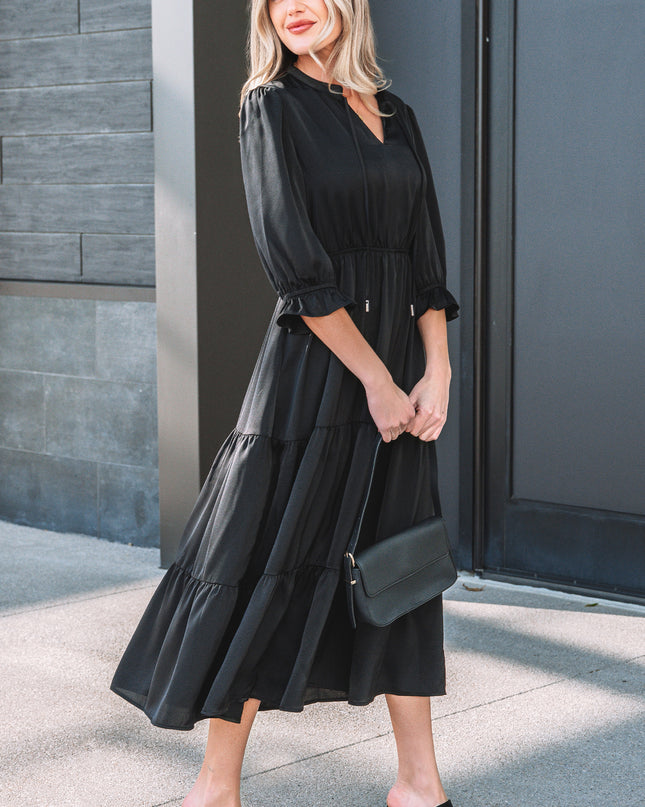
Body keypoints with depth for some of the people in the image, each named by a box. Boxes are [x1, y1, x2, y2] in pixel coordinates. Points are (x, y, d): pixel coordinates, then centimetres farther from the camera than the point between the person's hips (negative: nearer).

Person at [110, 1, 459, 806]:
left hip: (400, 365, 6)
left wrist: (436, 373, -3)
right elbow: (295, 263, -12)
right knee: (271, 565, -1)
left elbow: (426, 256, 9)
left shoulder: (395, 114, 13)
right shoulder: (272, 106, -3)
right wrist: (375, 378, -14)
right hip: (315, 365, -5)